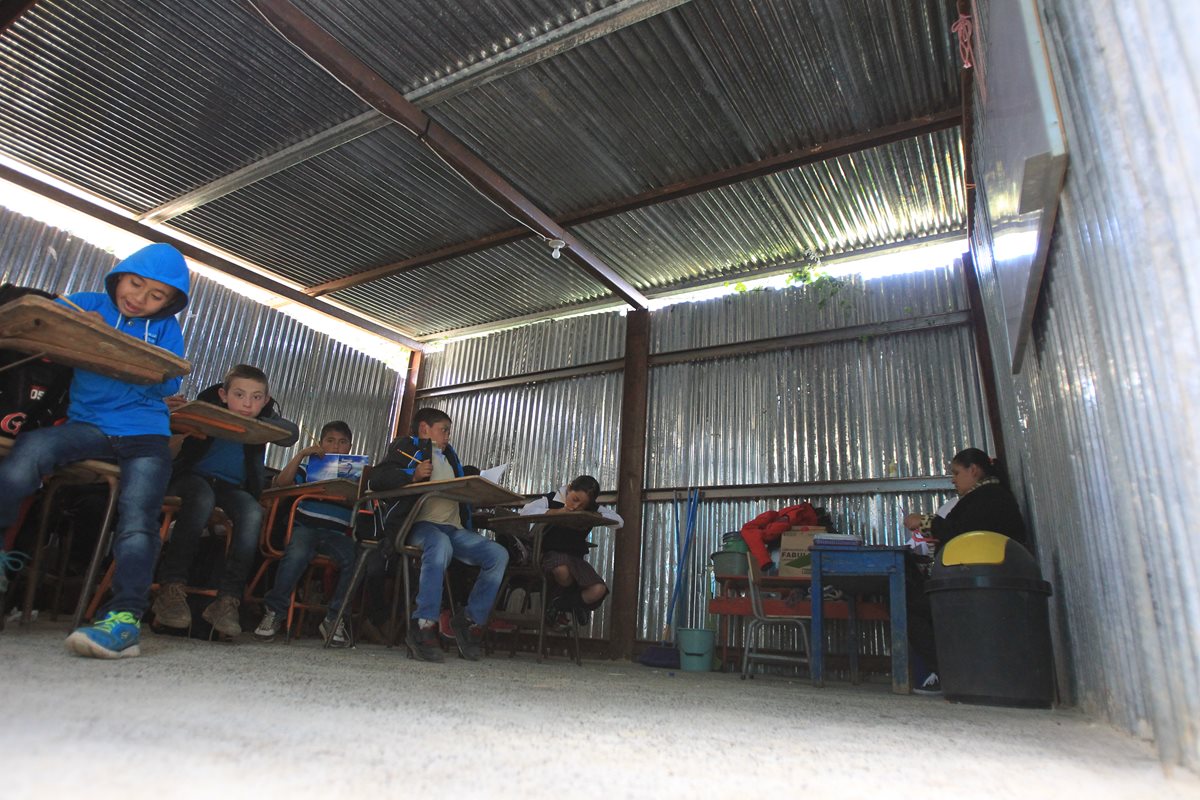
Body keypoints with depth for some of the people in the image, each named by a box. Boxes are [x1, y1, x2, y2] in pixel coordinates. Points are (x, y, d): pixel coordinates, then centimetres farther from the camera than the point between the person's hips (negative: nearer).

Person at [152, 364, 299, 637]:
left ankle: (227, 599, -28)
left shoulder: (265, 420, 1)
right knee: (202, 499, -36)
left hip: (234, 488, 2)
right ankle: (171, 589, -29)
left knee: (253, 513, -31)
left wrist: (254, 423, -37)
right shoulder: (207, 405, -1)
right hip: (194, 477, -1)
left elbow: (291, 434, -20)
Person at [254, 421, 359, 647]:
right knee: (297, 554, -36)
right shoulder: (310, 464, 18)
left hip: (337, 533, 1)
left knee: (354, 560, -30)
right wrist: (301, 454, -2)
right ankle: (274, 611, -15)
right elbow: (281, 483, 2)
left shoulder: (354, 472, 19)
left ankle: (334, 619, -14)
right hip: (306, 526, -1)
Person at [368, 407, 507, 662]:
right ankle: (424, 625, -33)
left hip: (455, 528, 6)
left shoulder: (449, 456, 31)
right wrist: (412, 475, -16)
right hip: (421, 524, -6)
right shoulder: (407, 447, 13)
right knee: (441, 545, -39)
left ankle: (471, 620, -8)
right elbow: (377, 479, -1)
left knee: (498, 555, -14)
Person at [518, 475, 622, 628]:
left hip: (576, 557, 4)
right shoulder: (552, 500, -1)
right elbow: (526, 511, -16)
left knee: (598, 590, -24)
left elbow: (619, 521, 1)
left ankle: (562, 605, 3)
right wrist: (556, 512, -21)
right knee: (562, 571, -42)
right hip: (553, 553, -3)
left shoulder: (592, 509, 8)